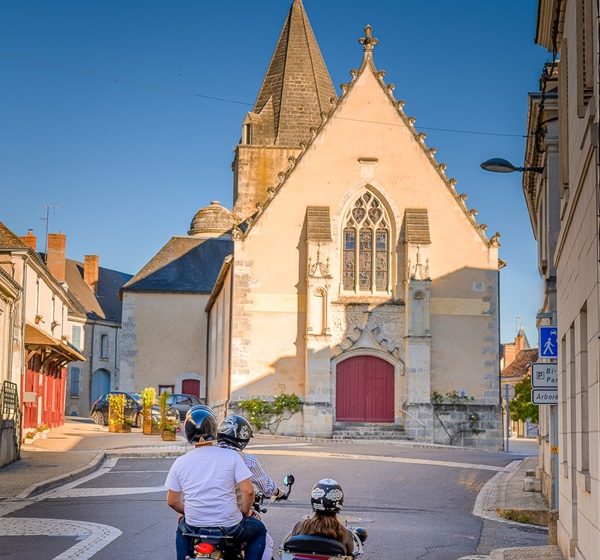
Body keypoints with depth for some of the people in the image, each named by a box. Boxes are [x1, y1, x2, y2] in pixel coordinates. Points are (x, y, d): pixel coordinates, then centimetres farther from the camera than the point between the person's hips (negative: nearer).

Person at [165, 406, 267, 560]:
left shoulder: (180, 462, -3)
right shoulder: (231, 456, -10)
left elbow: (172, 501, 2)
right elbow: (248, 490, -14)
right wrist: (245, 511, 4)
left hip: (194, 526, 2)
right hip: (230, 527, -2)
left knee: (182, 527, 37)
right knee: (259, 530, 27)